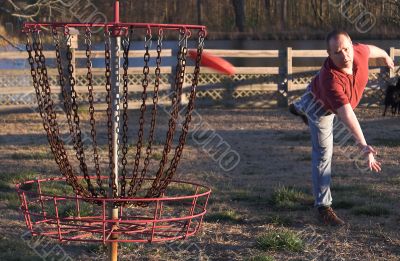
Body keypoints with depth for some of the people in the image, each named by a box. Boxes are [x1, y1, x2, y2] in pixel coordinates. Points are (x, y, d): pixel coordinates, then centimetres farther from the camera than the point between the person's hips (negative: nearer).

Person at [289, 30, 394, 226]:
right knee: (323, 155, -5)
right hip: (320, 106, -7)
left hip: (339, 99, 7)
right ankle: (323, 207, 2)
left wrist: (385, 56, 17)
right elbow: (346, 115, -56)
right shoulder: (330, 79, -50)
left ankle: (300, 108, 76)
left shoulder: (358, 52, -33)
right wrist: (363, 146, -63)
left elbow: (370, 49, -6)